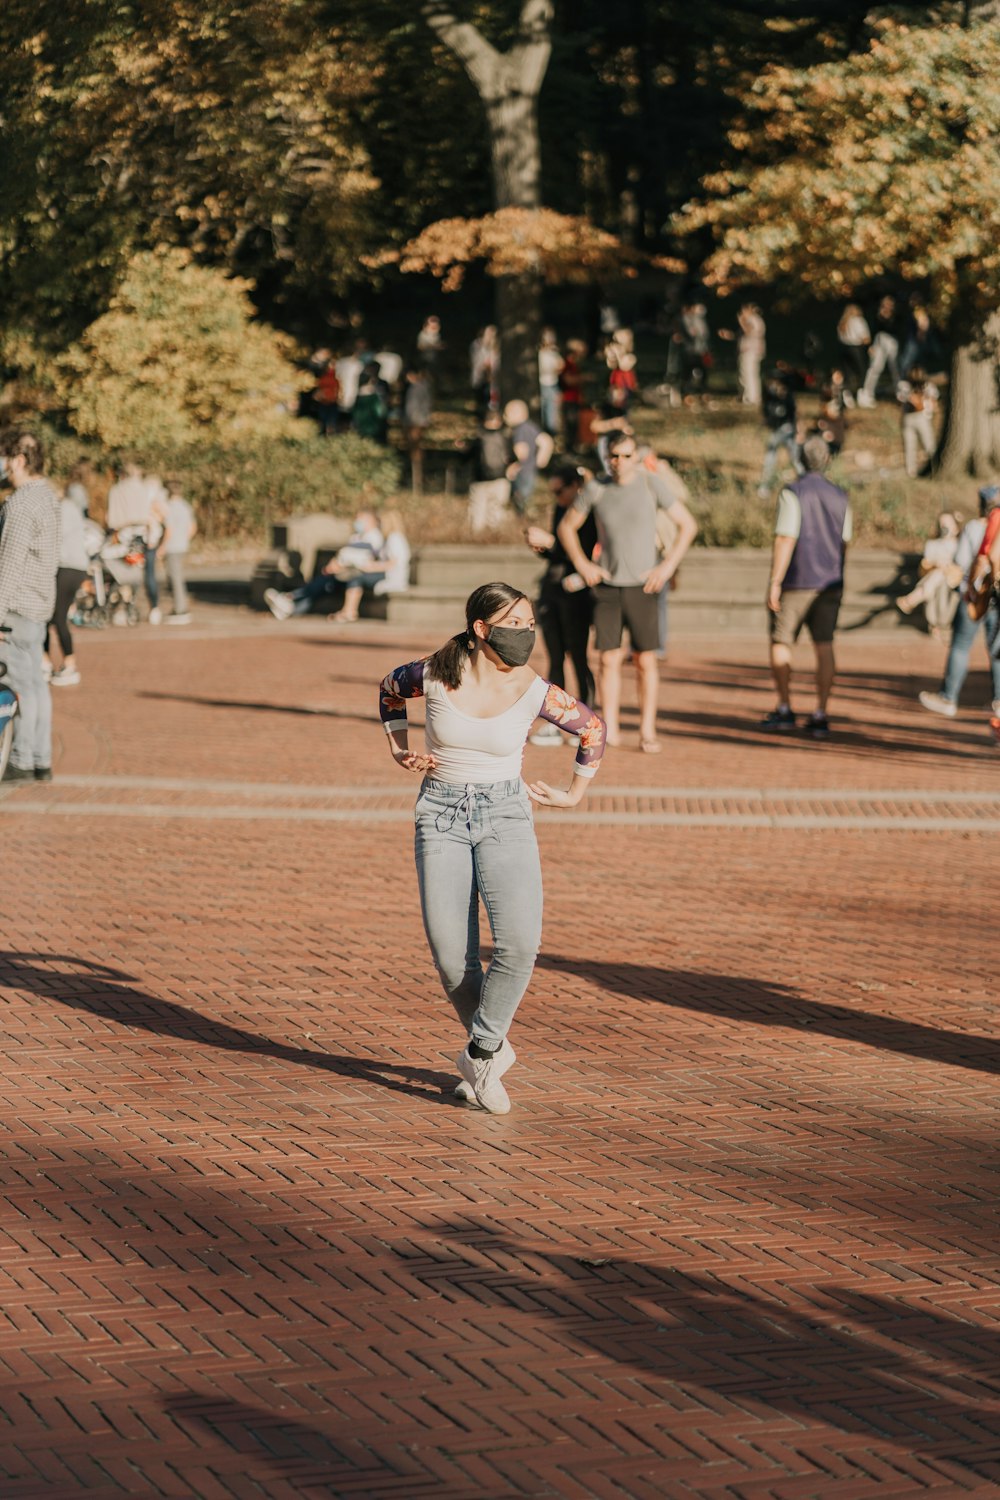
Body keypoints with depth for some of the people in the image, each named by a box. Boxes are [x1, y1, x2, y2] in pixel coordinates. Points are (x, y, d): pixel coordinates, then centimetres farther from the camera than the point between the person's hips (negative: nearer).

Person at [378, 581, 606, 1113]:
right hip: (441, 817, 0)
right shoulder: (435, 675, -9)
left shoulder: (535, 693, -8)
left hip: (505, 815, 0)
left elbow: (593, 728, 10)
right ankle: (494, 1049, 23)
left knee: (519, 942, -21)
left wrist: (575, 792, 12)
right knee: (451, 958, -4)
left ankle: (480, 1054, -1)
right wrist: (399, 751, 11)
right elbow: (390, 689, 15)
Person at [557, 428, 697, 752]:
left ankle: (647, 731, 6)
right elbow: (566, 527, 13)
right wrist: (582, 565, 2)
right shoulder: (596, 489, 1)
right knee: (609, 659, 0)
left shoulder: (652, 484, -4)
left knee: (646, 660, -1)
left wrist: (668, 566, -6)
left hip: (642, 588, -2)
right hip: (607, 586, 2)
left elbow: (688, 524, 1)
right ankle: (609, 730, 5)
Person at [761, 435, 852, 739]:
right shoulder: (840, 498, 7)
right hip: (830, 582, 4)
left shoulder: (792, 494, -10)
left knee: (781, 642, 10)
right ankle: (820, 716, -3)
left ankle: (784, 710, 11)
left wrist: (774, 582, -15)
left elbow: (785, 540, -16)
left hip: (796, 581, -4)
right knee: (824, 646, 1)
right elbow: (844, 544, 12)